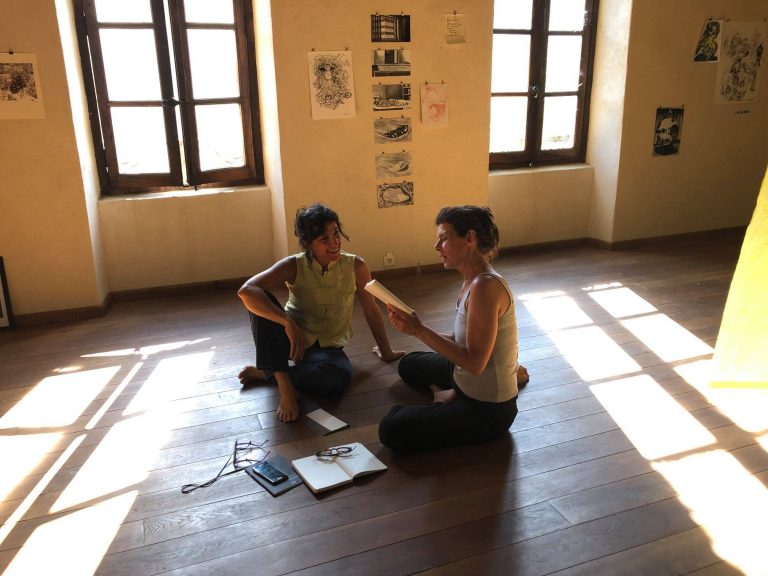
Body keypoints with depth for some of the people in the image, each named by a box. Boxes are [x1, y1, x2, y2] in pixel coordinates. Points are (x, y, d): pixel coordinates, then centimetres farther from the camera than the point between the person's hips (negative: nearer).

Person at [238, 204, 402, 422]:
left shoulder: (355, 266, -13)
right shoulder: (294, 265, -16)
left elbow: (371, 311, -1)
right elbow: (246, 291, -30)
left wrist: (386, 352, 8)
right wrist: (288, 323, -41)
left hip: (327, 346, 0)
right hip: (292, 338, 0)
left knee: (340, 377, -36)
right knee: (259, 300, -28)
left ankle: (269, 373, -13)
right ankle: (283, 382, -26)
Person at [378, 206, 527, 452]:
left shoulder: (486, 286, -29)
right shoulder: (472, 280, 2)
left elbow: (474, 362, -30)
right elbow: (462, 340, 4)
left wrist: (419, 330, -27)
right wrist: (414, 328, -7)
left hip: (487, 411, -10)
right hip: (467, 382, 10)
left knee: (391, 430, -18)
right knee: (408, 364, 30)